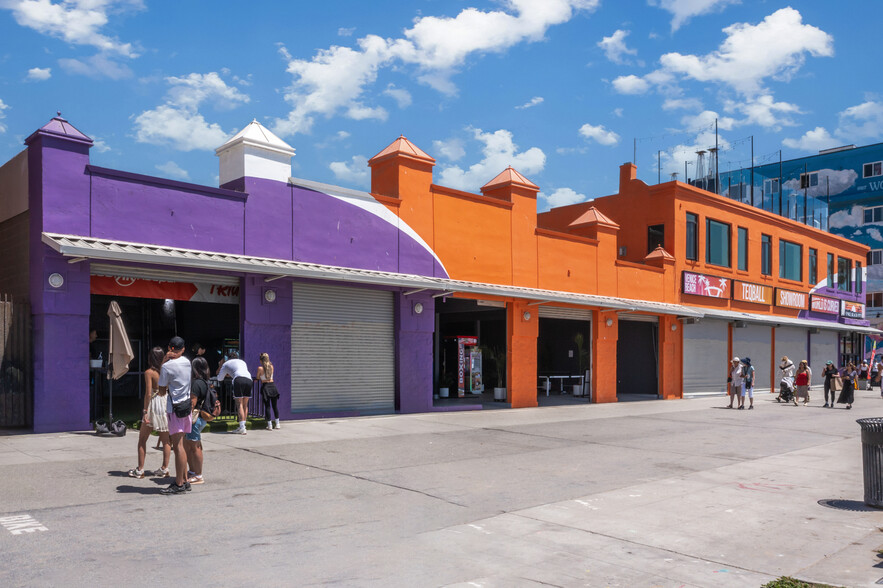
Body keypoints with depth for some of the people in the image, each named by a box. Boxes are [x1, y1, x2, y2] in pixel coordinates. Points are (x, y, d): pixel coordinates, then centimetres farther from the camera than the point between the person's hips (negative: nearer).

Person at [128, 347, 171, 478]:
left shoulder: (149, 372, -8)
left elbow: (148, 393, -14)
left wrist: (145, 411, -11)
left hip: (154, 405, -4)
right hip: (166, 405, 4)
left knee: (142, 439, 8)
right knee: (166, 440, 10)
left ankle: (140, 470, 10)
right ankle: (165, 469, 13)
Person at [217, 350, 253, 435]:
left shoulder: (226, 363, 24)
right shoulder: (242, 362, 35)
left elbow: (219, 378, 30)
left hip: (239, 380, -4)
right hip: (249, 379, 4)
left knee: (239, 404, -4)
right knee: (245, 404, 11)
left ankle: (242, 428, -11)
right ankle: (243, 426, 11)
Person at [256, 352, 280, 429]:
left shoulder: (260, 368, -8)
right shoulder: (271, 366, 3)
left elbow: (258, 377, 6)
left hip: (265, 386, -3)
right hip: (272, 385, 3)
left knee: (267, 406, 2)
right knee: (275, 405, 11)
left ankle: (269, 425, 2)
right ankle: (277, 424, 15)